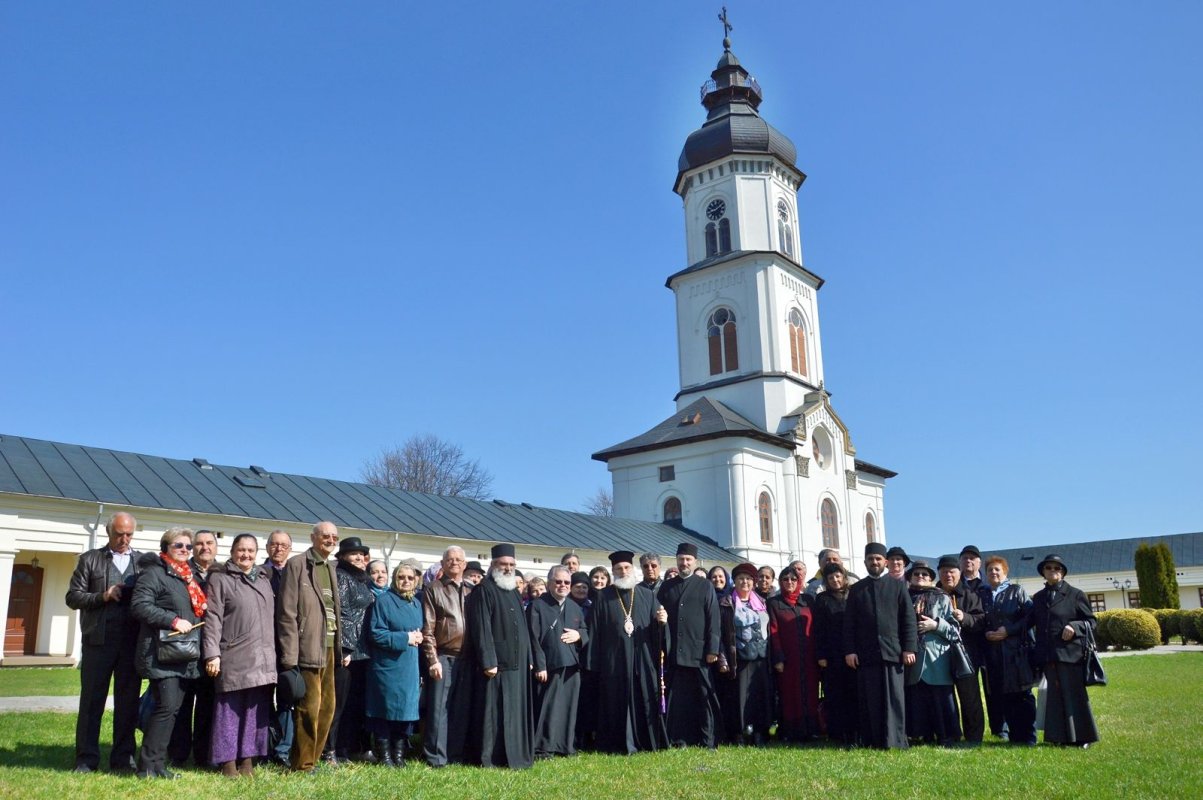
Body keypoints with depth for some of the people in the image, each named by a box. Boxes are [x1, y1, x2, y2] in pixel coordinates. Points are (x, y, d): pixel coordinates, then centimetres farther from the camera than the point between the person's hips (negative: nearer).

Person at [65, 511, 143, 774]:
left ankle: (123, 757, 13)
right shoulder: (90, 559, 7)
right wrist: (102, 596, -12)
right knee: (92, 700, 5)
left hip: (132, 641, 1)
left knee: (128, 701, 5)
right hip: (98, 640, -1)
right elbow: (73, 597, 3)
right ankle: (86, 759, 14)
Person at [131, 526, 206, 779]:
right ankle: (148, 765, -4)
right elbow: (140, 605, -17)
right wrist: (173, 621, -21)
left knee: (174, 707, 7)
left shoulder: (187, 576, 19)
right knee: (167, 706, -13)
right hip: (161, 651, -8)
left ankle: (158, 763, 14)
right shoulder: (154, 572, -6)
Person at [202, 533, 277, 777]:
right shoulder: (220, 578, 0)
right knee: (230, 709, -1)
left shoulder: (264, 578, 17)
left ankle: (248, 759, 14)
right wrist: (212, 653, -13)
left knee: (257, 709, 6)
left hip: (263, 657, 5)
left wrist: (273, 651, 15)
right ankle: (228, 761, 7)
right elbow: (213, 618, -6)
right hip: (233, 657, -5)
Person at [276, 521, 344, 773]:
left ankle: (312, 758, 23)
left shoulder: (330, 569, 17)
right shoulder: (297, 565, -6)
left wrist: (340, 648, 12)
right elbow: (287, 612, -11)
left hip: (329, 650, 8)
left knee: (327, 708, 11)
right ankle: (303, 764, 9)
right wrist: (290, 656, -15)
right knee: (309, 709, -4)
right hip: (308, 649, -7)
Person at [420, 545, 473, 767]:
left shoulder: (473, 590, 12)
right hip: (443, 657, -3)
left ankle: (456, 753, 17)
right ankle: (436, 756, 8)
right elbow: (427, 628, -3)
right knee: (439, 708, 0)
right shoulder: (434, 589, 1)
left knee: (462, 709, 8)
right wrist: (433, 660, -9)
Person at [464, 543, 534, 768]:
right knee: (493, 710, -3)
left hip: (517, 663, 8)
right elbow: (482, 629, -16)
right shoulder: (484, 590, -9)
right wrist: (488, 661, -20)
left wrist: (528, 658, 15)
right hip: (496, 663, -8)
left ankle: (515, 754, 19)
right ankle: (490, 757, 4)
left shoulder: (514, 591, 17)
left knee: (515, 710, 11)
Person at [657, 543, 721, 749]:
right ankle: (679, 740, 10)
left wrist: (712, 649, -7)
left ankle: (708, 741, 9)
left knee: (703, 696, 2)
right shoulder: (666, 587, 13)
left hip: (698, 652, -2)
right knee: (676, 698, 3)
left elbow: (713, 619, 0)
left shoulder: (705, 586, 5)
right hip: (672, 652, 2)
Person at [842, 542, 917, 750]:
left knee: (894, 698, -2)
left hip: (892, 652, -1)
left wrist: (908, 648, -4)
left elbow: (909, 619, 4)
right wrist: (849, 651, 0)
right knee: (870, 700, 2)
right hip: (865, 654, 1)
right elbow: (849, 623, 8)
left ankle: (895, 740, 3)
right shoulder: (856, 589, 11)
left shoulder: (897, 586, 8)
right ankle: (872, 741, 8)